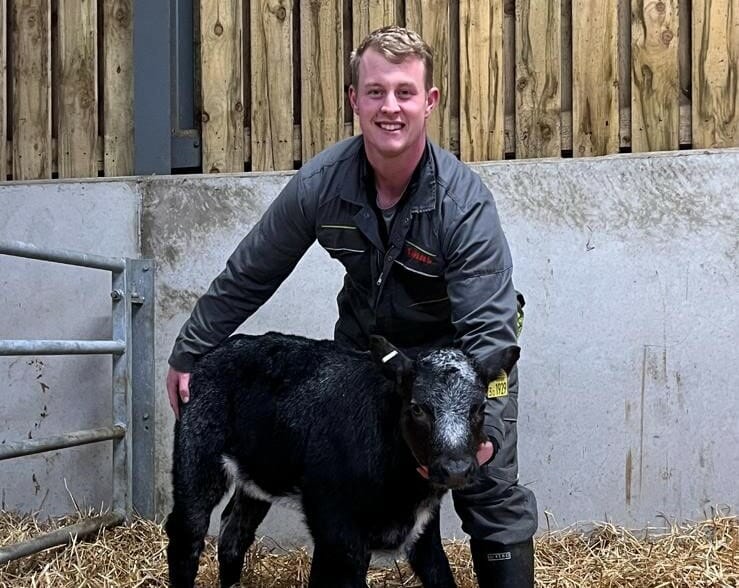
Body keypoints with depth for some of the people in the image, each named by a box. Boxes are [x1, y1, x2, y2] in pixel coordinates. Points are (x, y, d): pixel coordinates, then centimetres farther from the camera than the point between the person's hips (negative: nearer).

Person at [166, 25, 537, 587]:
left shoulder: (465, 201, -30)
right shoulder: (321, 183, -20)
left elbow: (488, 326, -33)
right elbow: (247, 277, -8)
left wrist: (482, 426, -47)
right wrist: (188, 354, -2)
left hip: (454, 348, -3)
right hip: (365, 341, 3)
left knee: (492, 492, -6)